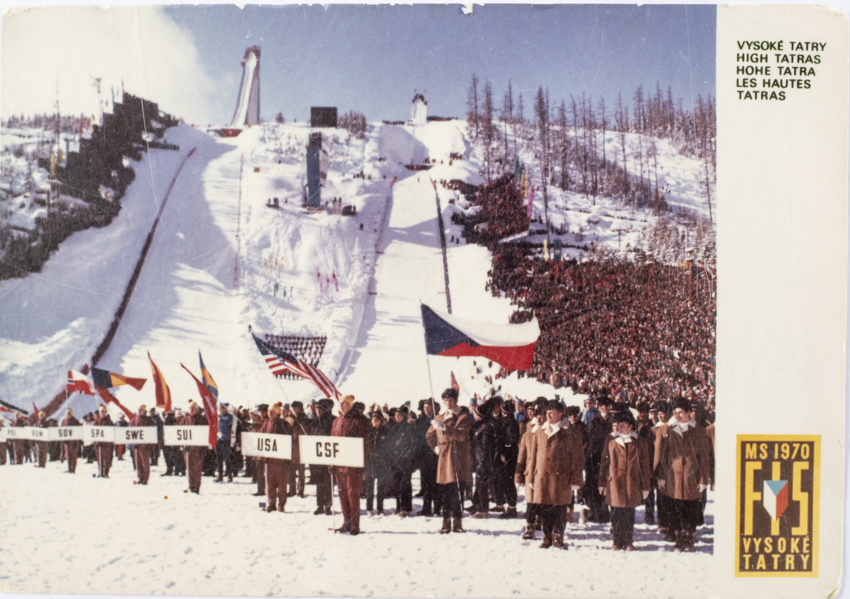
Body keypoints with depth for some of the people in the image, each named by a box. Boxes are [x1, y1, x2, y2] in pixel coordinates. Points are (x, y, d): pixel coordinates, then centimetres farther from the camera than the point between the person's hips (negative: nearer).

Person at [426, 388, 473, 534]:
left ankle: (457, 523, -5)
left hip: (458, 458, -4)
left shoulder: (464, 417, 2)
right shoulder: (439, 418, 15)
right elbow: (429, 435, 30)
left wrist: (443, 428, -25)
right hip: (444, 458, 4)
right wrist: (435, 447, 14)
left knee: (456, 492, -9)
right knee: (444, 492, 3)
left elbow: (461, 435, -15)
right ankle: (446, 523, 10)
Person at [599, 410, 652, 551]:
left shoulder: (639, 442, 3)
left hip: (632, 484, -1)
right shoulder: (611, 440, 7)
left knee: (629, 514, 4)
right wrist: (602, 482, 9)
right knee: (616, 514, 3)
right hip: (614, 482, 1)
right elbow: (604, 462, 11)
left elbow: (645, 464, 6)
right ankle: (617, 541, 14)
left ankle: (628, 542, 16)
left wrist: (646, 486, 4)